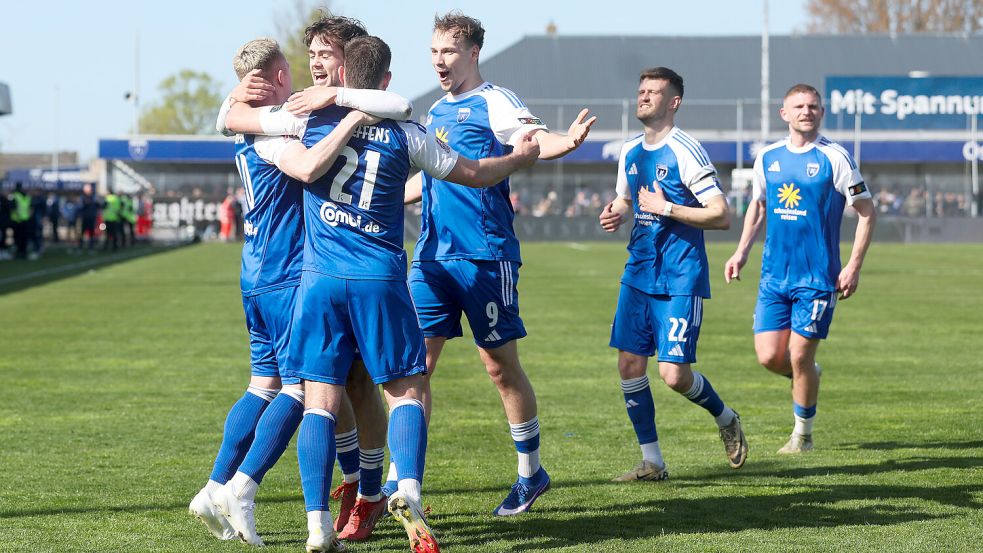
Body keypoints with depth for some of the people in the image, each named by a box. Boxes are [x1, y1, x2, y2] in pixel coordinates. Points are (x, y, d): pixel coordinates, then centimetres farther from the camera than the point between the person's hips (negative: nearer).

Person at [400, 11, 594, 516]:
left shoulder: (493, 103, -5)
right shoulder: (436, 112, 17)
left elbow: (535, 140, -23)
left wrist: (566, 142, -45)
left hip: (485, 256, -7)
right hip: (432, 257, 7)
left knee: (501, 365, 1)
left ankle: (531, 473, 16)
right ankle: (397, 483, 5)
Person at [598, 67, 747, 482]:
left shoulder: (686, 151, -13)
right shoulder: (630, 152, 10)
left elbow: (722, 216, -16)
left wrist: (666, 208, -18)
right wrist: (615, 213, 4)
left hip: (681, 279, -7)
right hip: (639, 273, 7)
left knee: (674, 374, -10)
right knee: (629, 365, 0)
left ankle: (725, 418, 21)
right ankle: (651, 461, 10)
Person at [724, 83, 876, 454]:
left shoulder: (834, 158, -7)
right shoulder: (768, 157, 7)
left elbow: (867, 212, -3)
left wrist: (854, 266, -9)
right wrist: (742, 252, 13)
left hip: (817, 276, -4)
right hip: (774, 274, 4)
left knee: (799, 356, -4)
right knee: (769, 357, -4)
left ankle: (803, 435, 15)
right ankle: (806, 375, 31)